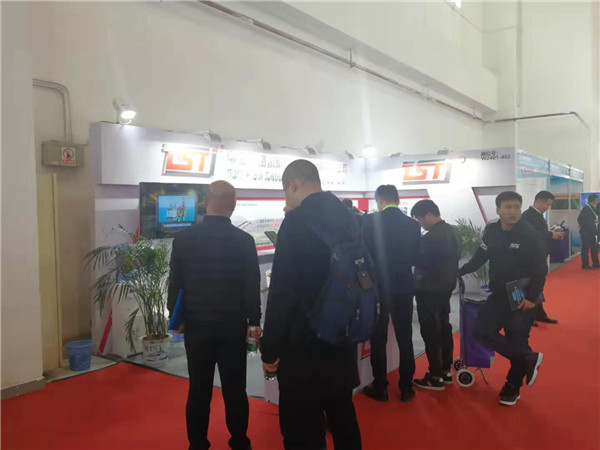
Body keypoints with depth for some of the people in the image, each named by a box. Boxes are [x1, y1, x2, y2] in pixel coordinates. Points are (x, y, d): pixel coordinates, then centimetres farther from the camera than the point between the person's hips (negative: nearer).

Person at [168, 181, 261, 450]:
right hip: (233, 326, -1)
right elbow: (253, 286, -5)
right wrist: (254, 321, 6)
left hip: (196, 325, 1)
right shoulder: (244, 241, -9)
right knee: (235, 389, 10)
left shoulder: (183, 238, -5)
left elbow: (175, 283, 2)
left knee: (199, 389, 11)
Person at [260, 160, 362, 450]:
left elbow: (282, 292, -19)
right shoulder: (350, 219, 5)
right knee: (343, 420, 23)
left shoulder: (296, 221, -17)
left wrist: (270, 350, -11)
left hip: (304, 346, -7)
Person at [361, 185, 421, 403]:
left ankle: (380, 388, 19)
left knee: (378, 340, 9)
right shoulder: (413, 224, -2)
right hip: (404, 288, 3)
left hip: (377, 288, -2)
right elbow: (415, 258, 7)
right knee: (405, 340, 12)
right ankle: (406, 388, 21)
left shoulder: (370, 221, -11)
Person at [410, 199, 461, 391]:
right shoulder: (453, 232, 6)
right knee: (444, 329, 16)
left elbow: (416, 259, -16)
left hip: (429, 290, -9)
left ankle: (435, 377, 9)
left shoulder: (431, 237, -24)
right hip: (446, 287, 9)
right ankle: (446, 371, 27)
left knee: (431, 333, 0)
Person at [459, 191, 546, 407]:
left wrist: (532, 297, -18)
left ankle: (513, 387, 25)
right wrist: (459, 271, 3)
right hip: (498, 295, 5)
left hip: (522, 298, -5)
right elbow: (480, 257, 11)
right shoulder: (491, 231, -1)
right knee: (483, 331, 0)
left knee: (517, 341, 4)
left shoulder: (530, 234, -15)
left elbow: (540, 270, -14)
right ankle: (528, 358, 16)